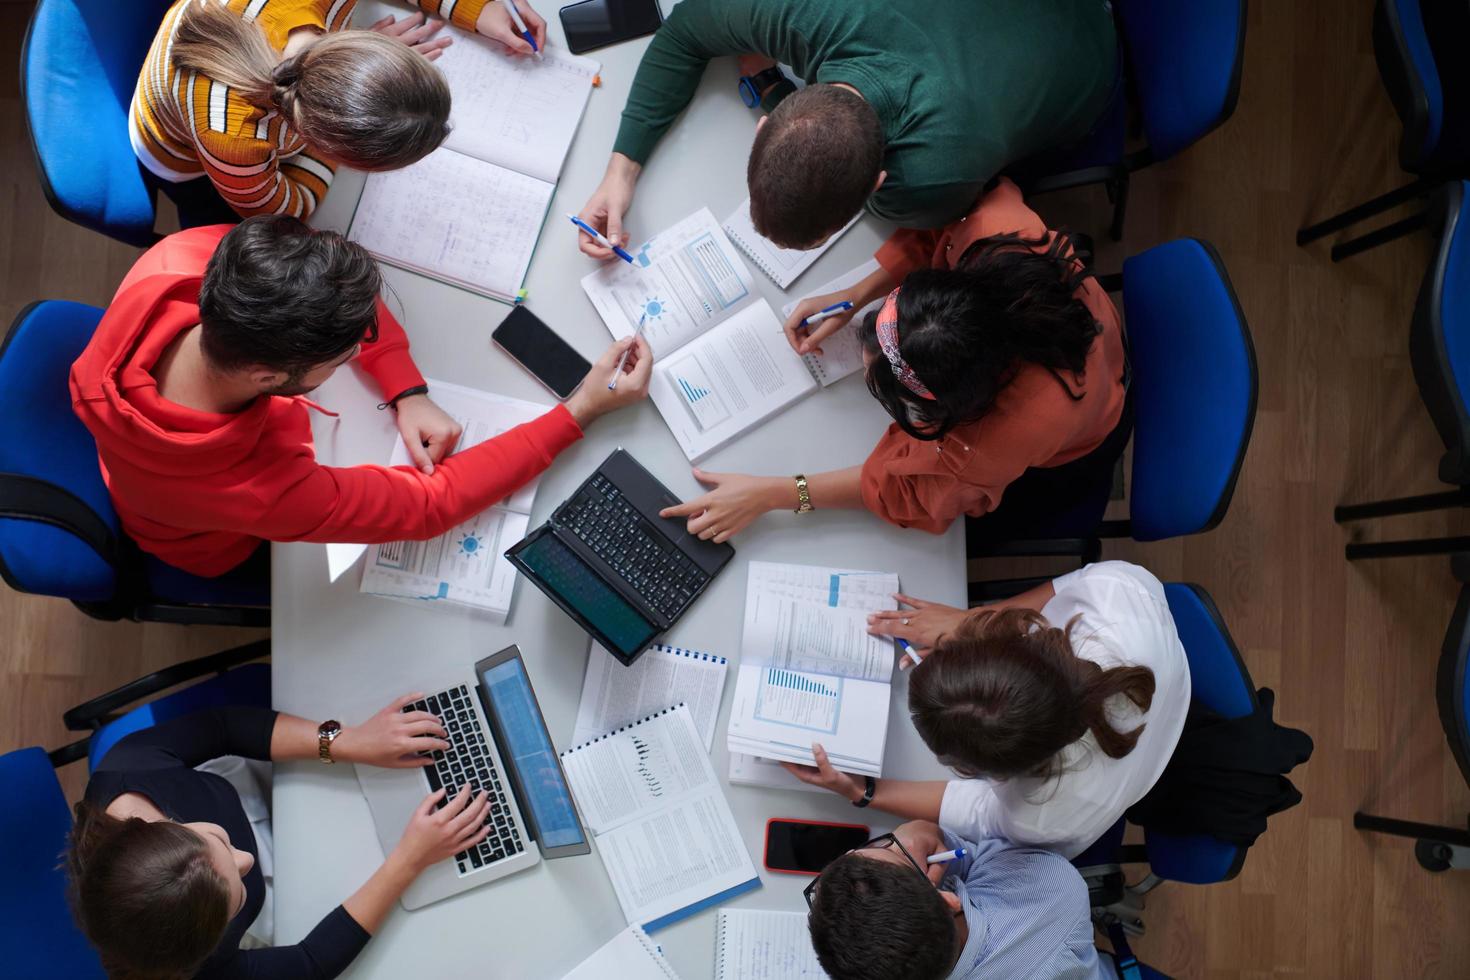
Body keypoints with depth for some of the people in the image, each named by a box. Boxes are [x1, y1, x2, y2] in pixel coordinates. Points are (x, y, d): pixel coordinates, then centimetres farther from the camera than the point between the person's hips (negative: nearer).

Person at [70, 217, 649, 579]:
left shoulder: (176, 259, -38)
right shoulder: (261, 492, -50)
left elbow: (331, 286, -20)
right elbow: (429, 504, -36)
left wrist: (408, 392, -28)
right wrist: (582, 411, -35)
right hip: (214, 549, -4)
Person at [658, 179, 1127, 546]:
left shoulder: (1031, 418, -51)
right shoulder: (996, 226, -41)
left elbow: (911, 487, -34)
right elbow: (935, 232, -14)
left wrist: (769, 495, -33)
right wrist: (854, 296, -23)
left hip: (1053, 466, -4)